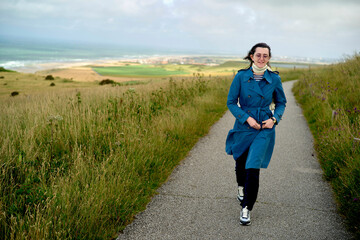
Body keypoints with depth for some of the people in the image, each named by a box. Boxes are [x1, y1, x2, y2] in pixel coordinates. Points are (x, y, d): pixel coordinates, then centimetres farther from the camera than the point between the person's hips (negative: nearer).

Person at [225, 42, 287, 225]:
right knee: (241, 162, 17)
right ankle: (241, 186, 52)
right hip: (243, 126, 1)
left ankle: (246, 207, 3)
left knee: (253, 167, -12)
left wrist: (274, 118, -8)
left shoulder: (274, 79, -4)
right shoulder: (241, 76, -7)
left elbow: (281, 102, 10)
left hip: (264, 129, -1)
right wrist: (247, 118, -14)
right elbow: (231, 102, -3)